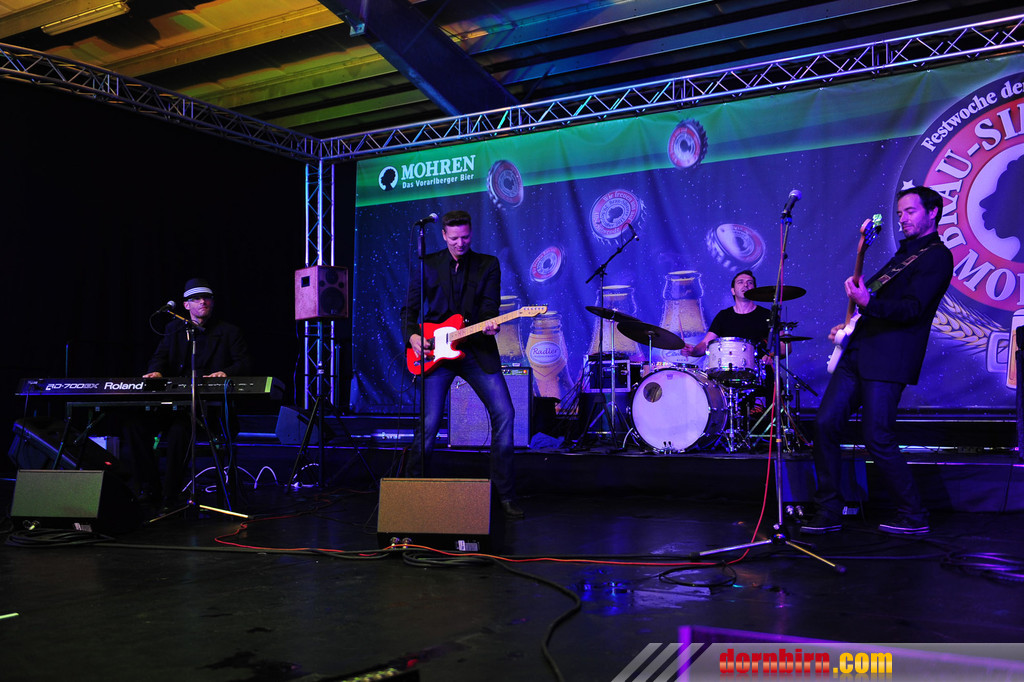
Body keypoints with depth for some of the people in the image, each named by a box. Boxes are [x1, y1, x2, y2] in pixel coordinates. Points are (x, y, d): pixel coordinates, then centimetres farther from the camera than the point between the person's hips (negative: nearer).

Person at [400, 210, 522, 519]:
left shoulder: (488, 264, 7)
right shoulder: (427, 265, 8)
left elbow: (489, 306, -2)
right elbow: (409, 308, 11)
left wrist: (489, 324, -23)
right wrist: (412, 336, -7)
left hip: (478, 351, 1)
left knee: (504, 413, -9)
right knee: (430, 422, -7)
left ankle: (505, 494, 1)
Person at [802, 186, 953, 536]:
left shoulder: (937, 256, -6)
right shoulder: (904, 252, 23)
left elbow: (912, 308, -18)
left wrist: (868, 303, -32)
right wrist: (850, 324, 19)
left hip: (888, 359, -9)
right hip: (858, 350, 9)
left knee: (878, 440, -10)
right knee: (825, 423, 1)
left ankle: (913, 516, 9)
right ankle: (828, 511, 9)